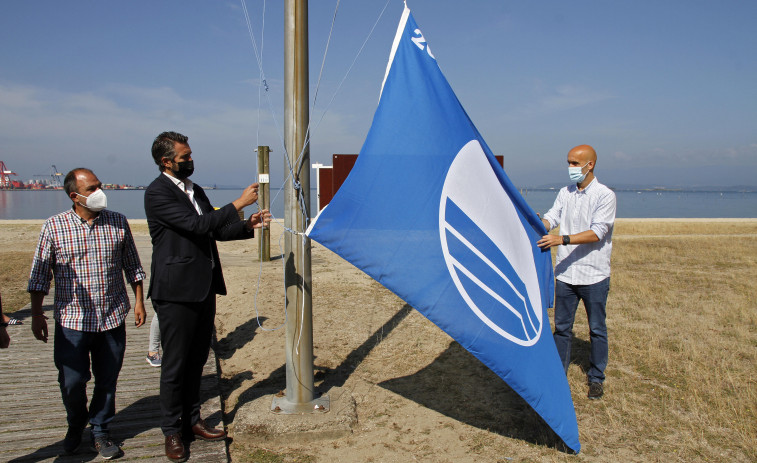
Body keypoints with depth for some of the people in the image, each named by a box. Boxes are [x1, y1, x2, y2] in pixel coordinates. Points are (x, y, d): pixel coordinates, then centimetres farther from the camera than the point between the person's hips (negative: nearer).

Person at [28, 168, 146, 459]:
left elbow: (132, 266, 10)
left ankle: (100, 432, 28)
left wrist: (139, 300, 7)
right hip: (72, 320, -1)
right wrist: (36, 314, 1)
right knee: (72, 382, 5)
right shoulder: (54, 227, -4)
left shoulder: (118, 223, 1)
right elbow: (40, 273, 2)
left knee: (107, 380, 9)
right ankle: (76, 426, 34)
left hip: (113, 318, 2)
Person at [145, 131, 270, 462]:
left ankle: (191, 421, 30)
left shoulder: (194, 190, 14)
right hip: (177, 291, -8)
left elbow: (215, 230, 18)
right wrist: (239, 204, -20)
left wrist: (247, 226, 2)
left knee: (197, 360, 16)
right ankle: (172, 431, 19)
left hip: (204, 287, 8)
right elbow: (197, 224, -22)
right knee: (175, 364, 4)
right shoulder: (157, 193, -13)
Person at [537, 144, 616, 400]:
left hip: (594, 275, -4)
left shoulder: (605, 195, -9)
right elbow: (552, 218, -1)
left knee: (597, 329, 9)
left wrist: (562, 239, -28)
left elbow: (597, 233, -19)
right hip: (565, 273, 4)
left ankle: (596, 378, 24)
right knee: (562, 327, 10)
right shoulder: (565, 193, 9)